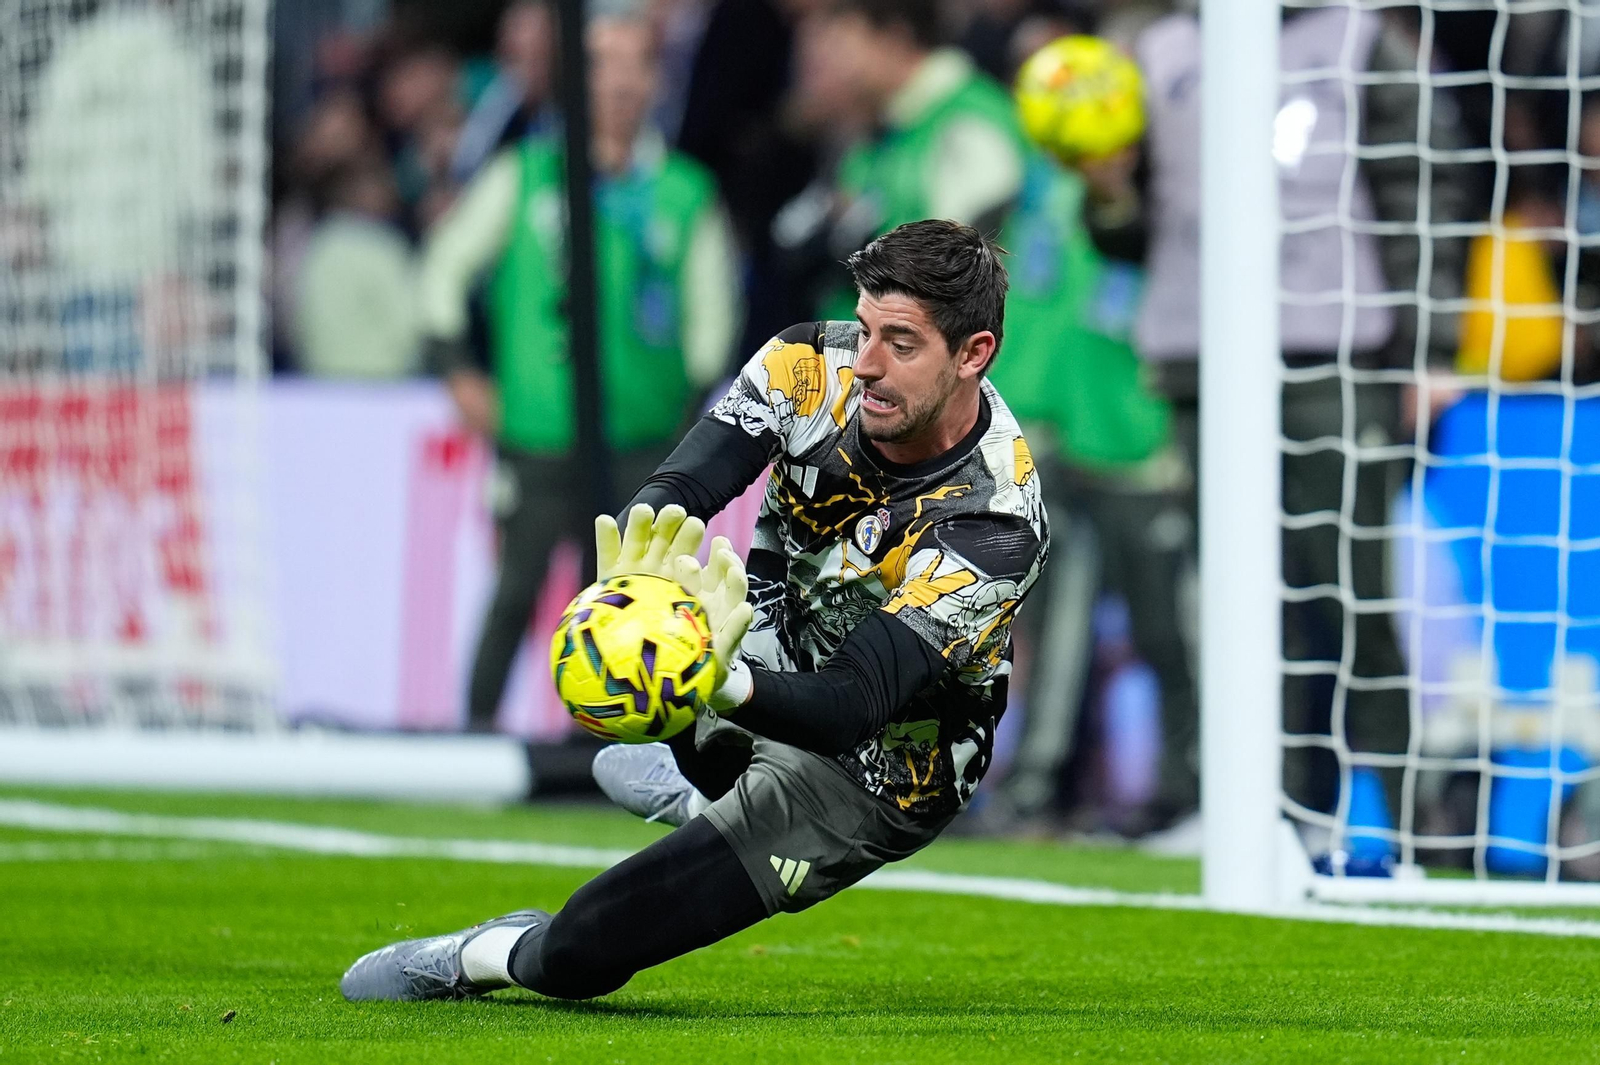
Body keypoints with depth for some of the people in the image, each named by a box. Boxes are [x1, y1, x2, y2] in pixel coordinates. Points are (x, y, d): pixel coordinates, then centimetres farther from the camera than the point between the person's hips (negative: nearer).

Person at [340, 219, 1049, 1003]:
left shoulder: (996, 529, -33)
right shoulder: (812, 368, -18)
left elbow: (852, 706, -38)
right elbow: (671, 495, -28)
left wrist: (724, 684, -59)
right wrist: (632, 589, -52)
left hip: (867, 778, -7)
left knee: (578, 953, -14)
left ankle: (488, 960, 21)